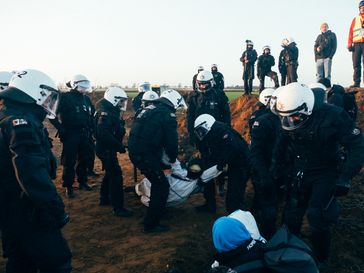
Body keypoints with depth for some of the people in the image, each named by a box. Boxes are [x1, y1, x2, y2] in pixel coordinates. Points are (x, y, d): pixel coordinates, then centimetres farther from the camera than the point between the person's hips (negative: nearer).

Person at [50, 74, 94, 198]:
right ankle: (68, 186, 10)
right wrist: (60, 128, -15)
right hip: (70, 135, -6)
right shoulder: (65, 97, -10)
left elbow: (92, 113, 25)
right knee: (69, 161, -1)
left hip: (84, 134, 6)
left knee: (84, 159, 14)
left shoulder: (86, 99, 10)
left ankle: (82, 181, 30)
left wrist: (90, 127, 15)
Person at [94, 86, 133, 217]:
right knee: (116, 175, -10)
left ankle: (104, 198, 36)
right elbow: (104, 134, -31)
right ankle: (118, 208, -7)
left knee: (110, 173, 21)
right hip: (106, 149, -11)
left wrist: (119, 144, 8)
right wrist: (119, 146, -27)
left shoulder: (112, 112, 12)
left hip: (108, 148, 11)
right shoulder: (105, 114, -20)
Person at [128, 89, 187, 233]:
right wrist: (173, 158, 9)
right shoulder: (168, 115, -7)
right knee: (162, 186, 0)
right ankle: (151, 224, 4)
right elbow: (172, 141, -11)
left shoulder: (149, 109, 19)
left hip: (134, 151, 9)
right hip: (145, 155, -9)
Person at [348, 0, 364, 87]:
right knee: (356, 64, -2)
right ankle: (356, 82, -1)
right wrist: (349, 44, -1)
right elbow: (351, 33, 10)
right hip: (356, 44, 1)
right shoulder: (355, 20, 17)